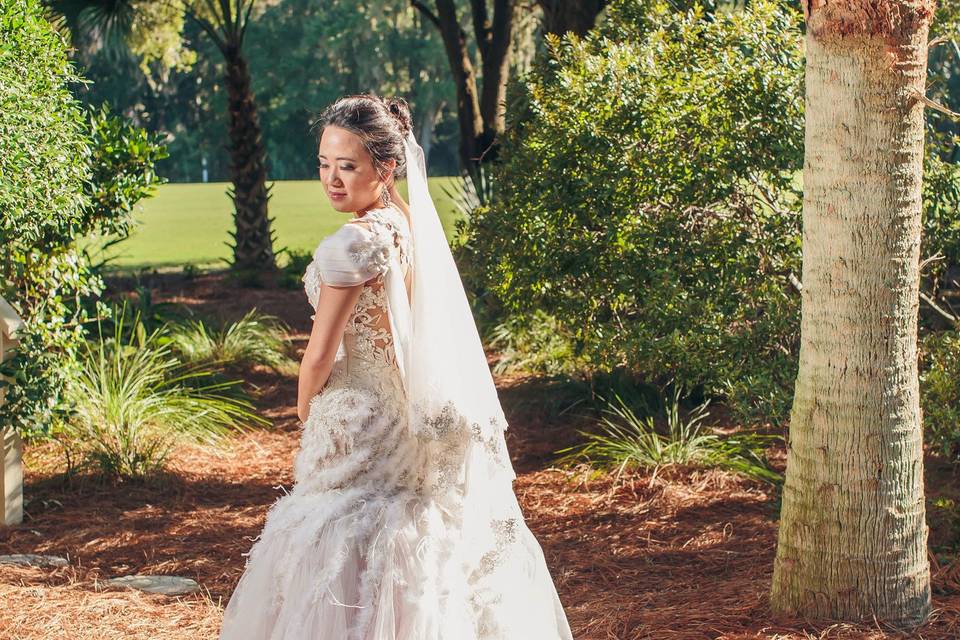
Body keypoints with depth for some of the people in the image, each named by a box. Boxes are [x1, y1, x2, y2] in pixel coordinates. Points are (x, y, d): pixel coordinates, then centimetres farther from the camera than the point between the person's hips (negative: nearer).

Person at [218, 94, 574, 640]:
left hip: (358, 421, -8)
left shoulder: (355, 242, -21)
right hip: (414, 411, 8)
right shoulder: (416, 225, 4)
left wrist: (305, 407, 3)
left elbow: (321, 355, -17)